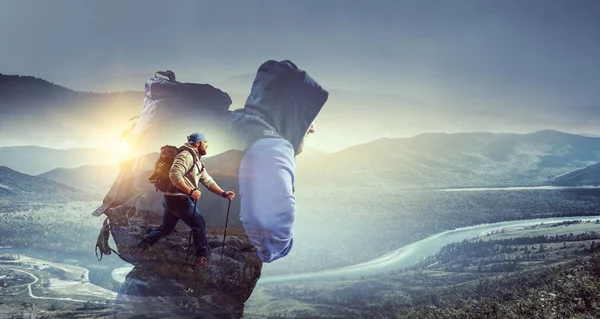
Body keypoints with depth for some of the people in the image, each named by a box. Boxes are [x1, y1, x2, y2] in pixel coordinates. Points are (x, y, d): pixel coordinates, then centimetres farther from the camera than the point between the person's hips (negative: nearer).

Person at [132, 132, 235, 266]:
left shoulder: (198, 162, 19)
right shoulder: (187, 155, -15)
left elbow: (208, 181, 16)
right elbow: (174, 175, -27)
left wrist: (223, 193, 5)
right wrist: (190, 191, -28)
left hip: (171, 199, 10)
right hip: (178, 199, -10)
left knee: (166, 227, 21)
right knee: (199, 225, 2)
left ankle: (141, 247, 22)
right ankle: (202, 256, 12)